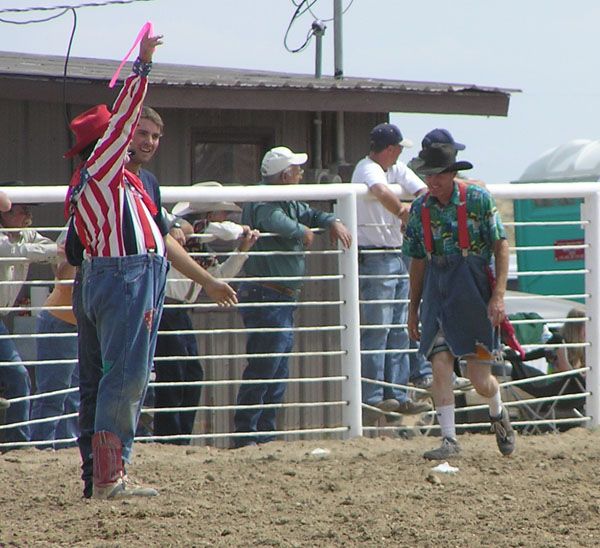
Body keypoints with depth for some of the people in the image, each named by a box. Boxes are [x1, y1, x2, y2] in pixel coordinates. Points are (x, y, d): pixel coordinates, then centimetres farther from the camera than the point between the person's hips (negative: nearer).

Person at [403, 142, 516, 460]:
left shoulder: (478, 200, -6)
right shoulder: (420, 208, 5)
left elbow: (500, 246, -6)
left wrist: (498, 295, -14)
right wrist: (413, 308, 15)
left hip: (475, 290, -3)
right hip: (437, 293, 3)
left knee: (479, 380, 1)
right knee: (440, 365, -13)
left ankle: (498, 413, 34)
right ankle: (449, 440, -7)